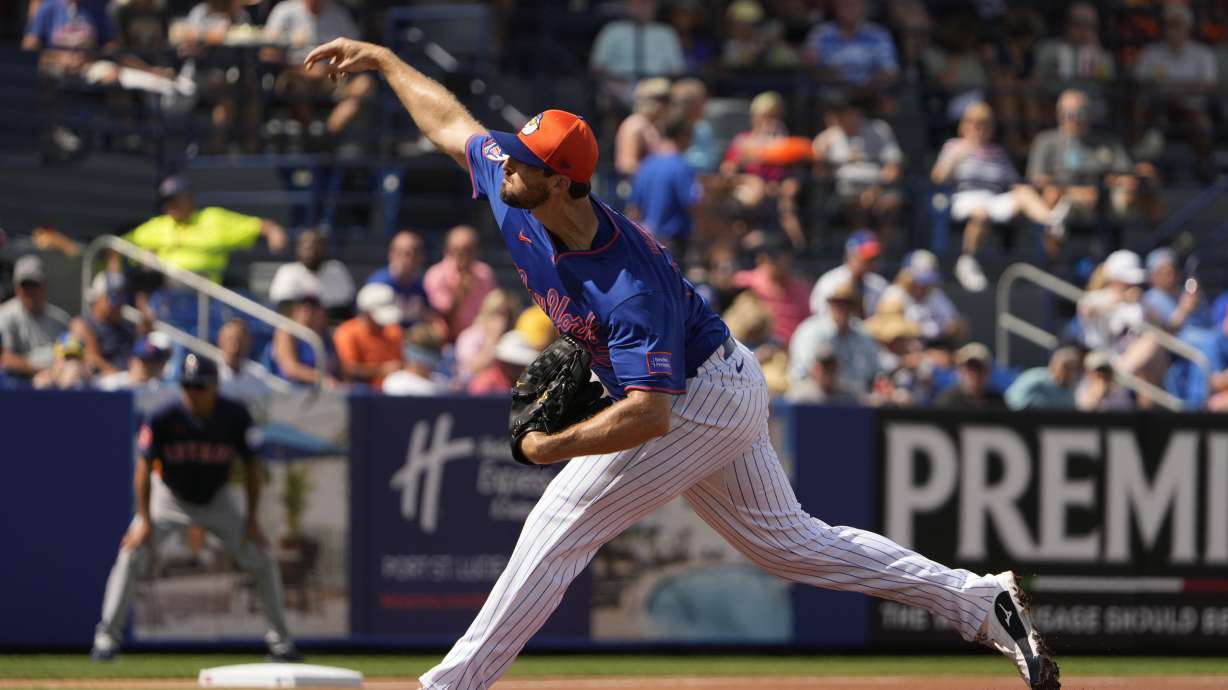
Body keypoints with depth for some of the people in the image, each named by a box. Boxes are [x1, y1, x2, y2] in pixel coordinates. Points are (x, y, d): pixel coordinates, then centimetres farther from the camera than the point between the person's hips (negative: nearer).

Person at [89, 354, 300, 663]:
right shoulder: (164, 418, -26)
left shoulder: (235, 416, -21)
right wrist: (144, 520, -22)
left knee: (262, 560, -3)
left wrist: (251, 520, -11)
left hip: (217, 499, 2)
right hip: (169, 498, -2)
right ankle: (107, 637, -10)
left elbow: (252, 467, -9)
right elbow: (144, 467, -17)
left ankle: (279, 638, 13)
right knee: (132, 554, -19)